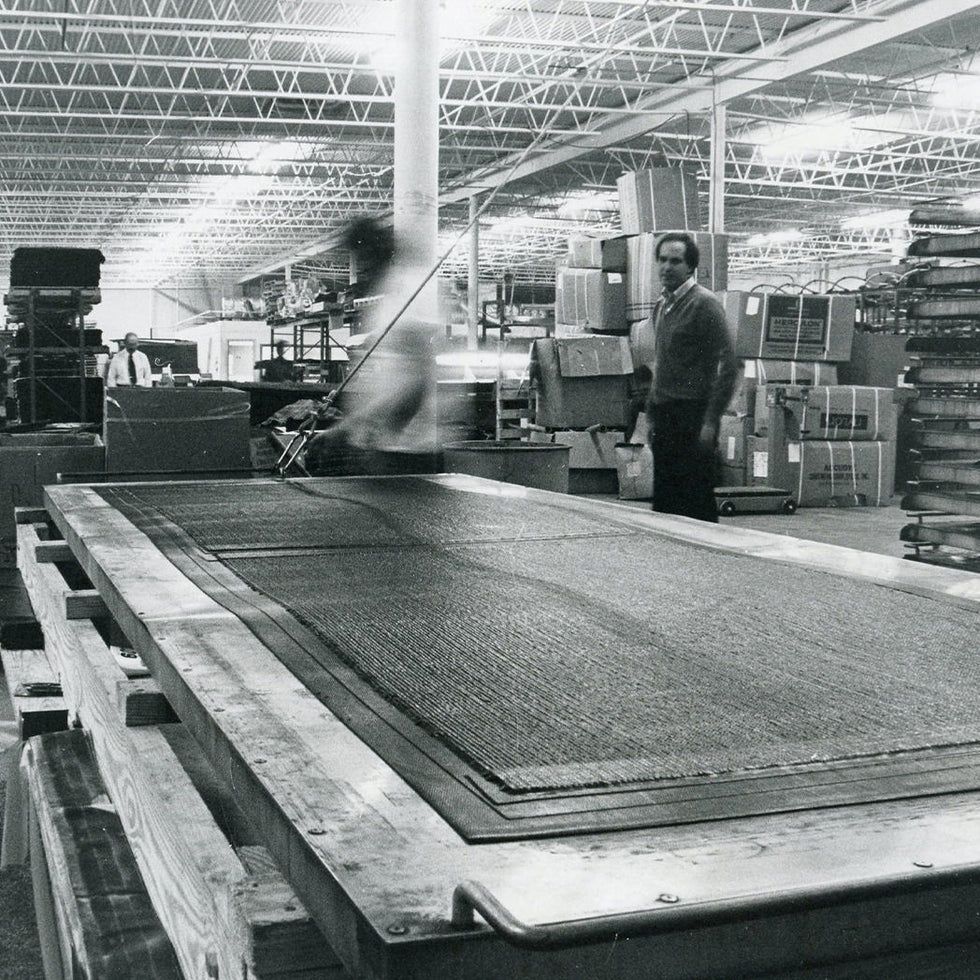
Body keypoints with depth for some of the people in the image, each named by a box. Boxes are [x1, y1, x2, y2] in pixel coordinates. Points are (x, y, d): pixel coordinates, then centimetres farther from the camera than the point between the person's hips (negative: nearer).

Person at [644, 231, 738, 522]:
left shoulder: (704, 304, -9)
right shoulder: (662, 305, 16)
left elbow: (728, 367, -13)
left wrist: (710, 422, -17)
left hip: (692, 418, -8)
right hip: (665, 419, 8)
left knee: (697, 508, -6)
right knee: (663, 507, 9)